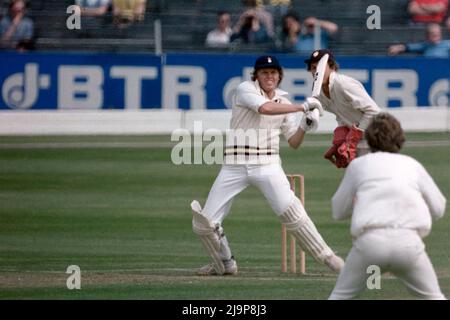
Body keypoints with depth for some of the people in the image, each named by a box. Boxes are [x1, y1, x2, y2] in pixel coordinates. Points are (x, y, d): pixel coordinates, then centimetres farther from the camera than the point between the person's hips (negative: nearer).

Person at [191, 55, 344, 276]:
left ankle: (325, 256, -13)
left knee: (291, 211, -22)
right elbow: (265, 108, -22)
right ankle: (225, 263, 19)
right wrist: (302, 107, -22)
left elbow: (294, 143, 12)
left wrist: (305, 125, -8)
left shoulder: (283, 102, 12)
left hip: (267, 165, 1)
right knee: (203, 224, -5)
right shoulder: (245, 90, -2)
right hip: (234, 166, -1)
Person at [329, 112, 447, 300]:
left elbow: (338, 212, 22)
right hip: (408, 242, 1)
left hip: (370, 241, -1)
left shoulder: (359, 165, 17)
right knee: (432, 296, 17)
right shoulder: (412, 165, 18)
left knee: (341, 296, 16)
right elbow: (438, 209, 23)